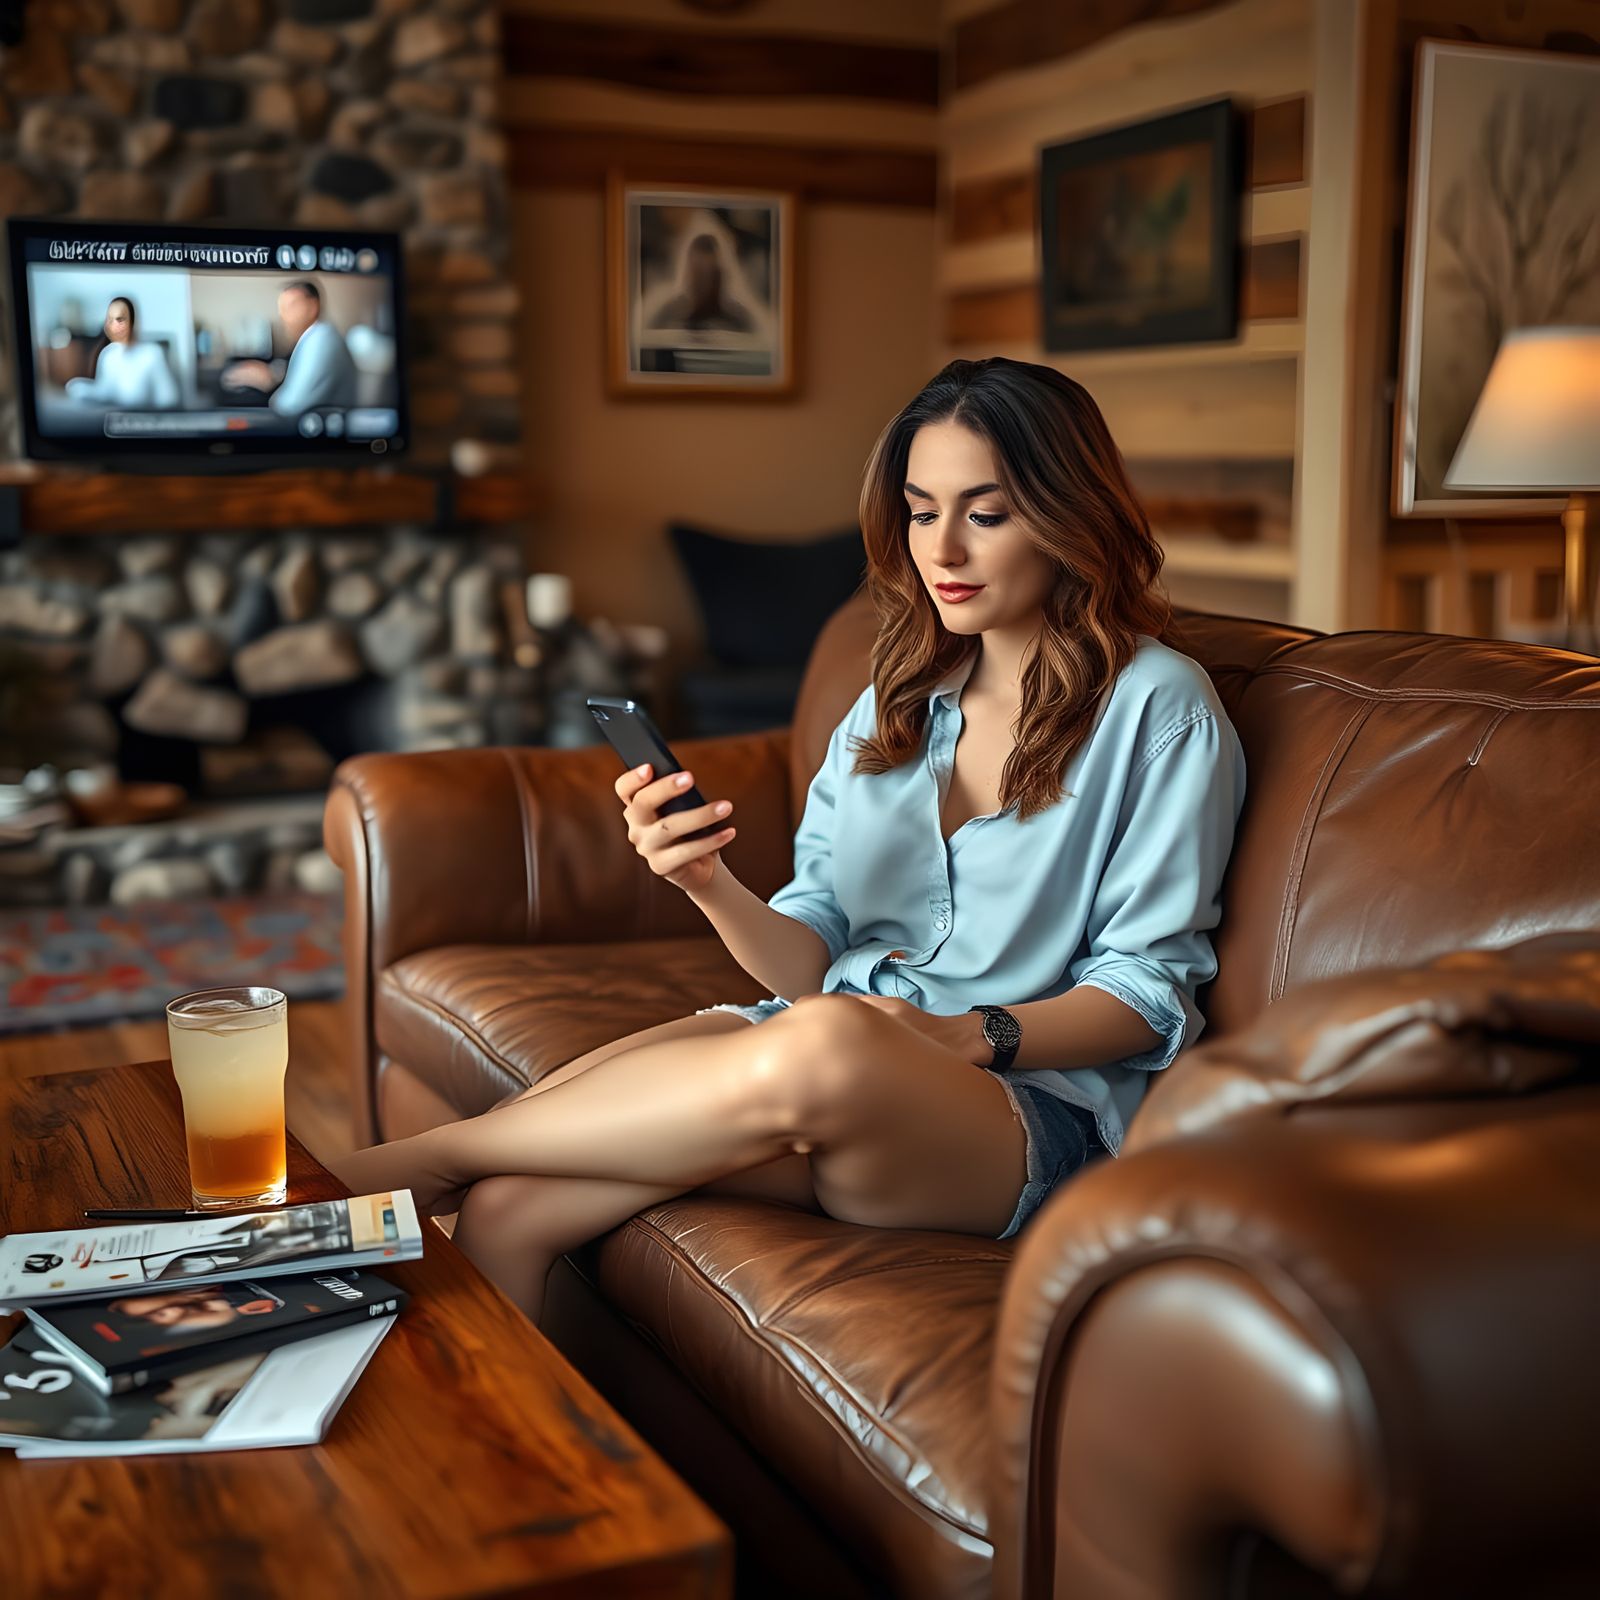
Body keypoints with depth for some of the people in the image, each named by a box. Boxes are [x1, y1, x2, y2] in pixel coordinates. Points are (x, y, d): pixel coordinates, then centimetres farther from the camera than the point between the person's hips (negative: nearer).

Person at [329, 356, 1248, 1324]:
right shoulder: (897, 700, 15)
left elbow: (1147, 991, -3)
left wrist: (969, 1035, -19)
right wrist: (710, 885, -13)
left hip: (1038, 1100, -4)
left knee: (829, 1044, -38)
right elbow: (810, 961, 8)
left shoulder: (1157, 707, -1)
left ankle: (421, 1159, -19)